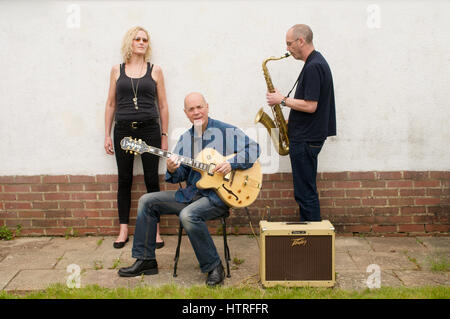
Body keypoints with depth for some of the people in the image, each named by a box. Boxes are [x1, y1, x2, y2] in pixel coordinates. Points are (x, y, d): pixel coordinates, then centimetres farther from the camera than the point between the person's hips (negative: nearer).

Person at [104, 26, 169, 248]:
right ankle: (123, 230, 16)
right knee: (124, 180, 6)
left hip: (149, 130, -1)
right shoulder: (117, 70, 9)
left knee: (152, 180, 1)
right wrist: (107, 135, 6)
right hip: (123, 130, 1)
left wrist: (164, 136, 2)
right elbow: (111, 104, 11)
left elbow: (163, 106, 7)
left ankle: (155, 230, 10)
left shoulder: (155, 70, 6)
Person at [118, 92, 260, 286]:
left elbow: (254, 149, -8)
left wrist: (231, 163, -20)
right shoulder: (185, 139, 13)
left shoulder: (227, 131, -3)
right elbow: (181, 175, 10)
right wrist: (172, 170, -14)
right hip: (191, 193, 7)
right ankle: (145, 260, 8)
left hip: (219, 195, -7)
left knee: (188, 215, -35)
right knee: (147, 201, 1)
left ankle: (214, 267, -17)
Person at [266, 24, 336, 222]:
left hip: (306, 140, -11)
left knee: (305, 193, -4)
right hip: (307, 137, 11)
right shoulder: (317, 62, 15)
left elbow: (310, 106, -23)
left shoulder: (313, 67, -17)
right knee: (306, 192, 15)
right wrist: (291, 122, 14)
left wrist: (282, 100, -12)